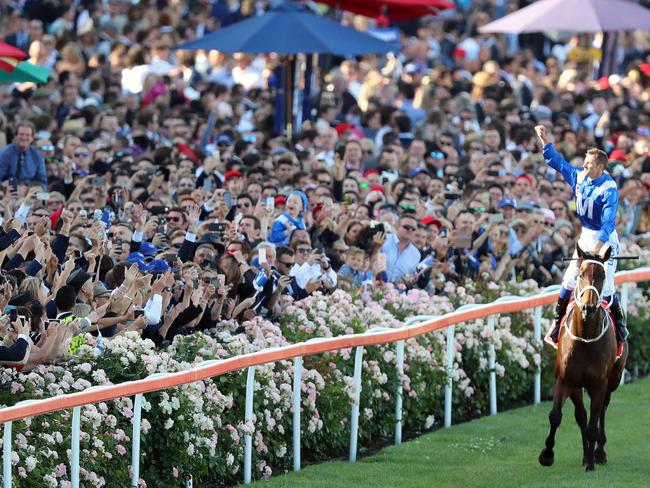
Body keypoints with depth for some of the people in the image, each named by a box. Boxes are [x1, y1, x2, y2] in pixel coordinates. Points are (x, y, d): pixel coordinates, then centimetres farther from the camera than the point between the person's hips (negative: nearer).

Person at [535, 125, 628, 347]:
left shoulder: (609, 189, -21)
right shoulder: (580, 178, 1)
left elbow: (608, 221, -29)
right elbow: (558, 162, 12)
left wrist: (598, 247, -39)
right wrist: (544, 140, 6)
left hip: (605, 240, -7)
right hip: (585, 237, 7)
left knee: (605, 285, -9)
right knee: (569, 279, 7)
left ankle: (620, 326, 4)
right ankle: (558, 322, 17)